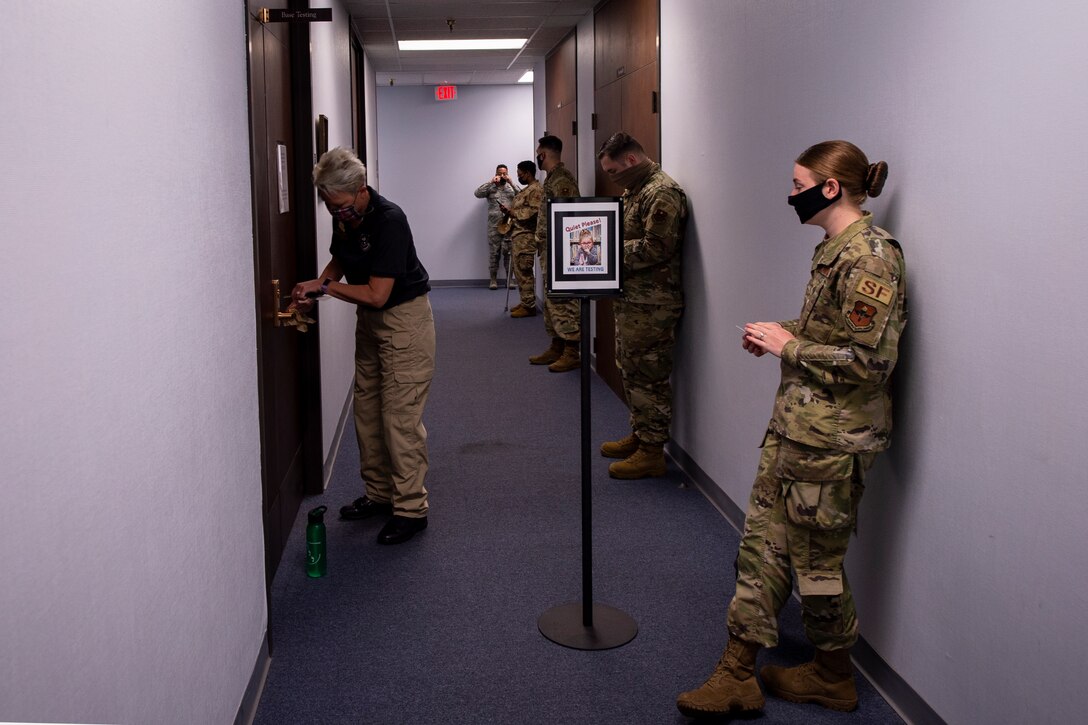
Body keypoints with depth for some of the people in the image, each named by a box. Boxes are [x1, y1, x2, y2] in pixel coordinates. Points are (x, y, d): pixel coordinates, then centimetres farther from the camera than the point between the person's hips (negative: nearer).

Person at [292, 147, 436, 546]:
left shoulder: (389, 220, -26)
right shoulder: (344, 218, -1)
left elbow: (377, 294, -27)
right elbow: (339, 260, 18)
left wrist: (324, 286, -16)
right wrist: (315, 287, -2)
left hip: (404, 317, -9)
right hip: (369, 319, 9)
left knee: (400, 416, -8)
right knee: (367, 411, 13)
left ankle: (411, 508, 0)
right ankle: (379, 493, 25)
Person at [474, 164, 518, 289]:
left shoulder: (511, 187, 11)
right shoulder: (490, 188, 9)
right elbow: (477, 193, -7)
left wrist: (511, 183, -11)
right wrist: (491, 182, -10)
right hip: (494, 225, 0)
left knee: (509, 251, 0)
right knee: (493, 252, 1)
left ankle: (509, 278, 8)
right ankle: (493, 278, 9)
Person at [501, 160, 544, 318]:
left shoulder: (536, 189, -11)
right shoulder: (526, 189, 21)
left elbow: (534, 212, -21)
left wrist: (513, 212, -12)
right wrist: (510, 211, 10)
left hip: (526, 236, -10)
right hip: (518, 235, 10)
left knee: (524, 271, -10)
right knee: (520, 271, 12)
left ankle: (529, 306, -7)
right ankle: (525, 302, 19)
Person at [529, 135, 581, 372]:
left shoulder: (562, 179, -15)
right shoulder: (552, 177, 16)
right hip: (549, 251, 10)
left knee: (563, 302, -7)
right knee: (551, 301, 14)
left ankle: (572, 353, -3)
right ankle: (556, 348, 21)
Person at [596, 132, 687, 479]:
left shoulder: (662, 193, -16)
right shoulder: (635, 190, 18)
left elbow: (656, 248, -24)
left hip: (651, 304, -11)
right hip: (631, 300, 11)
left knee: (649, 376, -4)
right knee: (630, 370, 18)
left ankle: (652, 451, 4)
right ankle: (639, 435, 30)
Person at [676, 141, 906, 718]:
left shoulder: (869, 257, -19)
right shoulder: (836, 249, 11)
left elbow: (869, 360, -24)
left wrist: (789, 345, -16)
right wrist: (780, 335, 6)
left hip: (831, 437, -10)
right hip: (796, 423, 10)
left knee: (816, 556, 6)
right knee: (763, 540, 10)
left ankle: (833, 679, 28)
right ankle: (737, 675, 19)